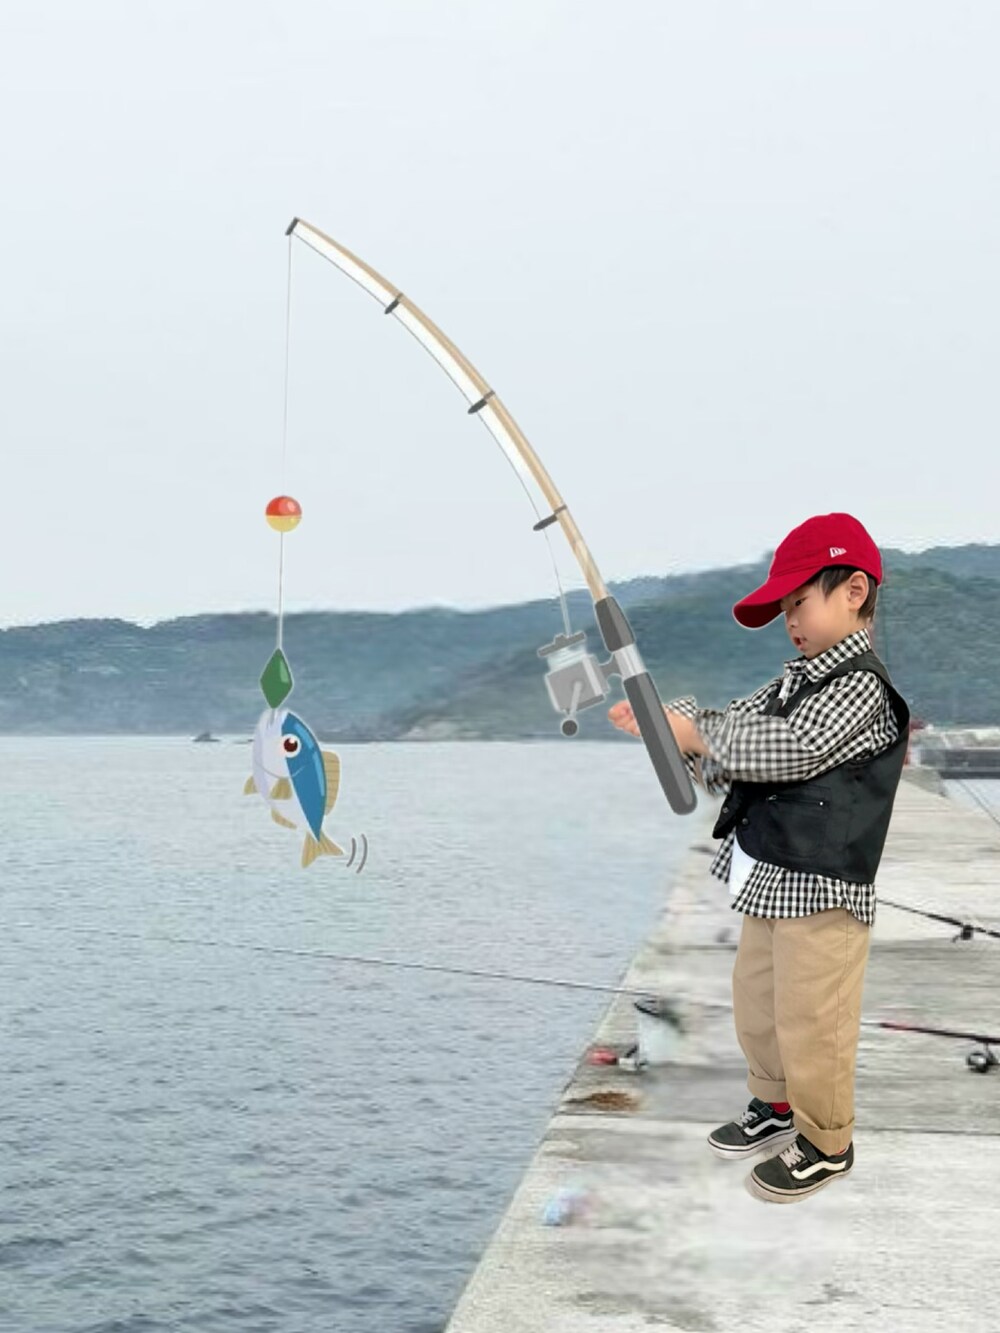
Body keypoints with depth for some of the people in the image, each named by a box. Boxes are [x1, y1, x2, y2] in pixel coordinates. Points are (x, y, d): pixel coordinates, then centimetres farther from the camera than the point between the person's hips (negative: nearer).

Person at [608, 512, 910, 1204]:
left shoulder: (863, 685, -17)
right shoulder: (798, 679, 12)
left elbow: (785, 749, -26)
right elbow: (735, 724, 8)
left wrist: (696, 733, -16)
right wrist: (665, 715, -9)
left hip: (820, 890, -9)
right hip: (770, 882, 9)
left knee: (809, 1025, 2)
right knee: (755, 1002, 21)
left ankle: (827, 1145, 22)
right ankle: (776, 1106, 42)